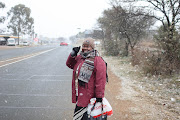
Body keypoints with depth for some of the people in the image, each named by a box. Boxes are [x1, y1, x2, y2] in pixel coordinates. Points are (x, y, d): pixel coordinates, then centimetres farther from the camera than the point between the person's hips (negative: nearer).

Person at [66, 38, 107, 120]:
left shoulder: (98, 61, -13)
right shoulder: (79, 57, 11)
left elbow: (100, 81, -18)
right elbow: (70, 64, 25)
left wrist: (99, 97, -19)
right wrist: (73, 54, 5)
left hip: (88, 97, -8)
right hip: (79, 95, 8)